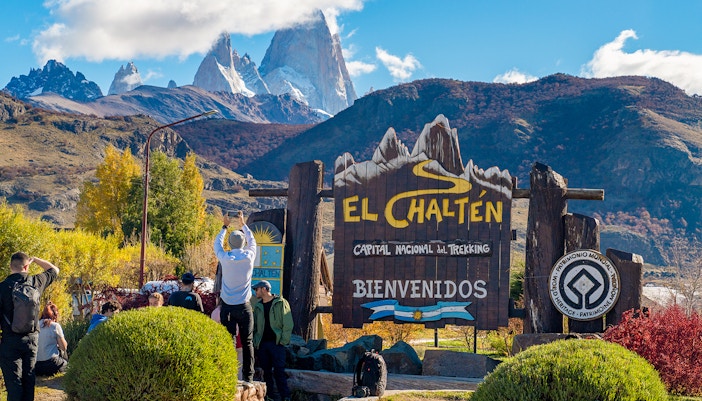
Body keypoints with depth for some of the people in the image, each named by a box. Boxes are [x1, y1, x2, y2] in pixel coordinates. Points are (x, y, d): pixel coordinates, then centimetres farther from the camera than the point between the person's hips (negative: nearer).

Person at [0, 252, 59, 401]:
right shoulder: (36, 282, -1)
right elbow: (54, 270, 19)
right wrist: (35, 259, 20)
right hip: (32, 338, 3)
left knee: (13, 381, -1)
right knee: (29, 377, 13)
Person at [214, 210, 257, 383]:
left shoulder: (225, 258, -4)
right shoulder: (249, 256, -3)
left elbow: (217, 243, 17)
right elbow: (252, 241, 19)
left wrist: (225, 226, 31)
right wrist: (243, 224, 34)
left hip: (227, 307, 0)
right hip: (244, 307, 0)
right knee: (247, 342, 4)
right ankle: (248, 376, 3)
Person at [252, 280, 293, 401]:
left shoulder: (280, 303, 0)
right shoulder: (258, 307, 16)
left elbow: (288, 324, -4)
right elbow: (254, 327, 18)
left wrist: (284, 341, -12)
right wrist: (255, 344, 8)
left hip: (276, 343, -5)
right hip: (262, 344, 5)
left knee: (279, 371, -10)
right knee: (266, 372, 6)